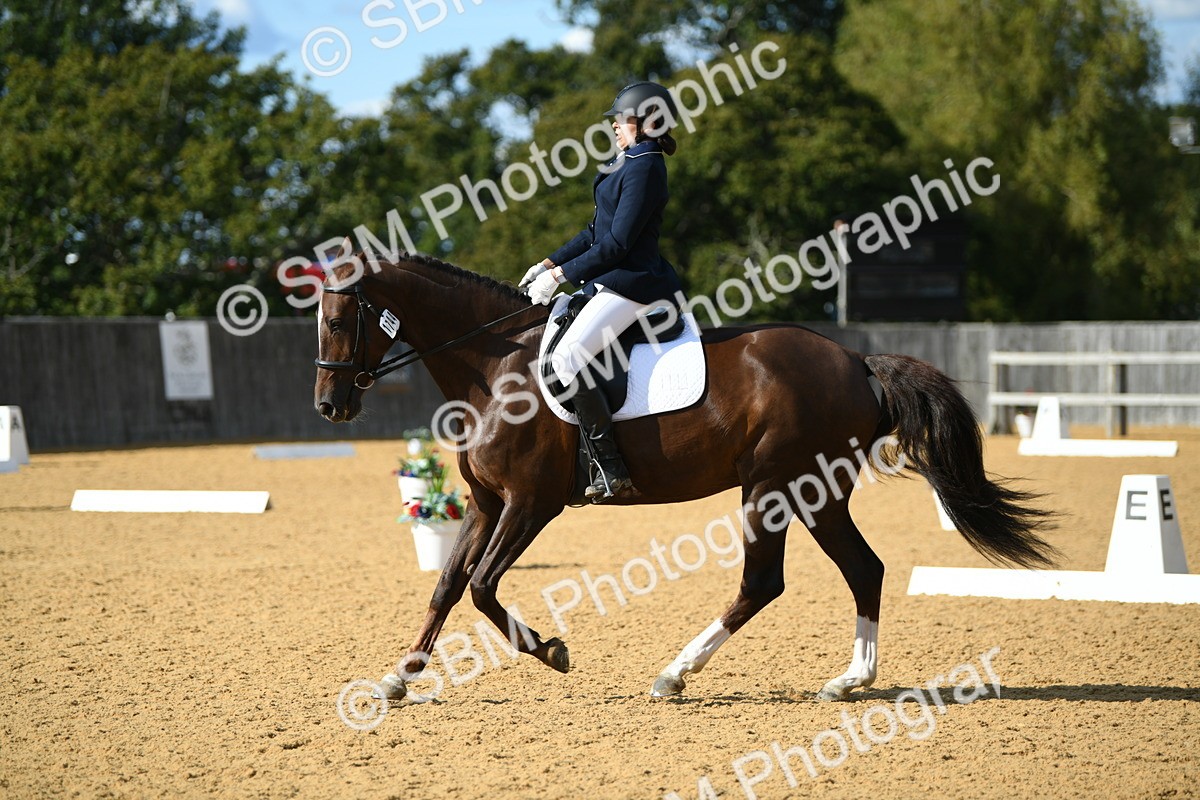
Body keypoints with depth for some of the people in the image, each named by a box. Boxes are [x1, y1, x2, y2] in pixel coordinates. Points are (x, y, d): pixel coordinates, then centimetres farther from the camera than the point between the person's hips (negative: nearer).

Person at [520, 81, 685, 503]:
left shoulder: (644, 168, -16)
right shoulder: (625, 163, 16)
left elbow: (617, 243, -20)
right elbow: (596, 231, 21)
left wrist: (561, 274, -16)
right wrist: (549, 263, 13)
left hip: (631, 285, -11)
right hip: (613, 281, 11)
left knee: (566, 360, -24)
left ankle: (612, 470, -24)